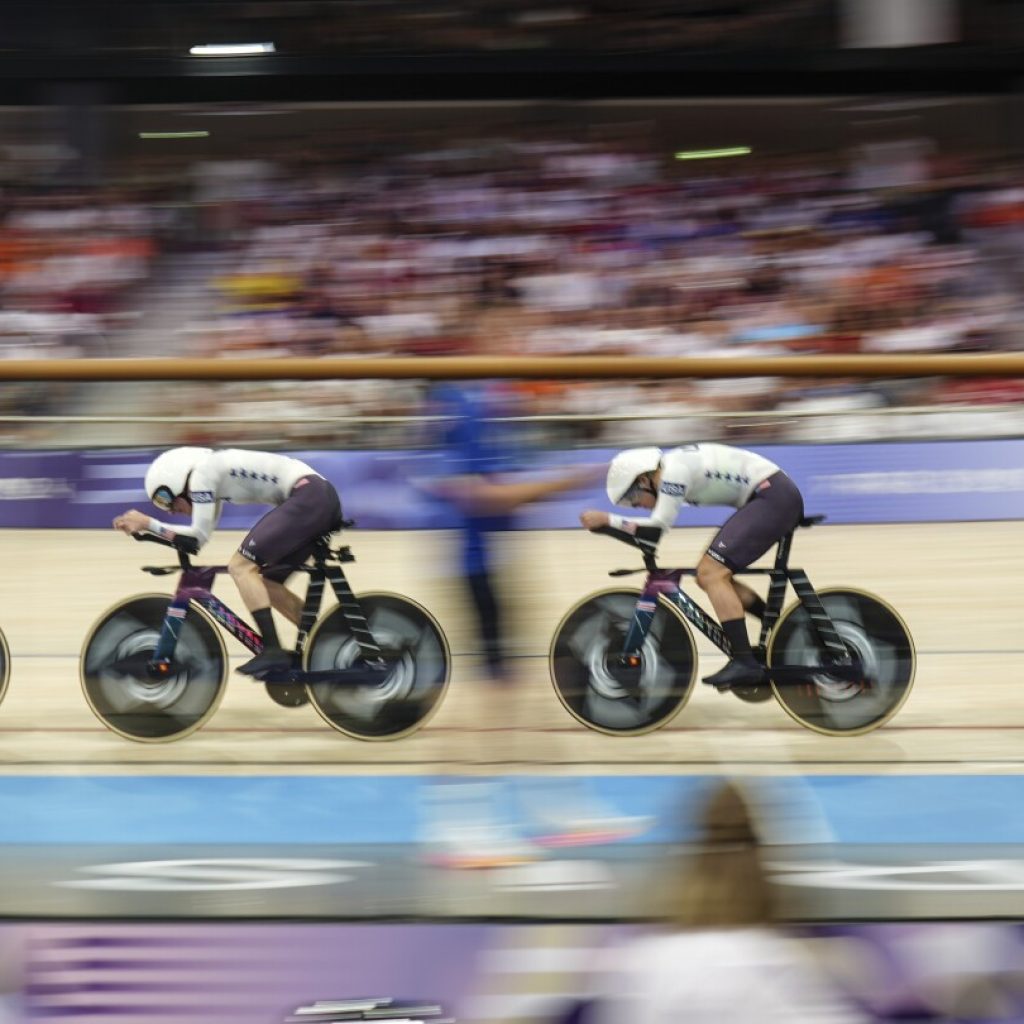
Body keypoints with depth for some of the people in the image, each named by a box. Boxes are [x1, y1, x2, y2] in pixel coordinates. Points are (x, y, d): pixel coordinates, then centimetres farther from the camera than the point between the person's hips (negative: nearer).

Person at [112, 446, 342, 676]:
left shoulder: (202, 473, -8)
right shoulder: (212, 470, 20)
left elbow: (199, 535, -8)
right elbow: (202, 533, 20)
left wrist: (147, 523, -1)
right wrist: (144, 525, 13)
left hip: (306, 496, -10)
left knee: (241, 565, -11)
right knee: (268, 584, 12)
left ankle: (273, 651, -18)